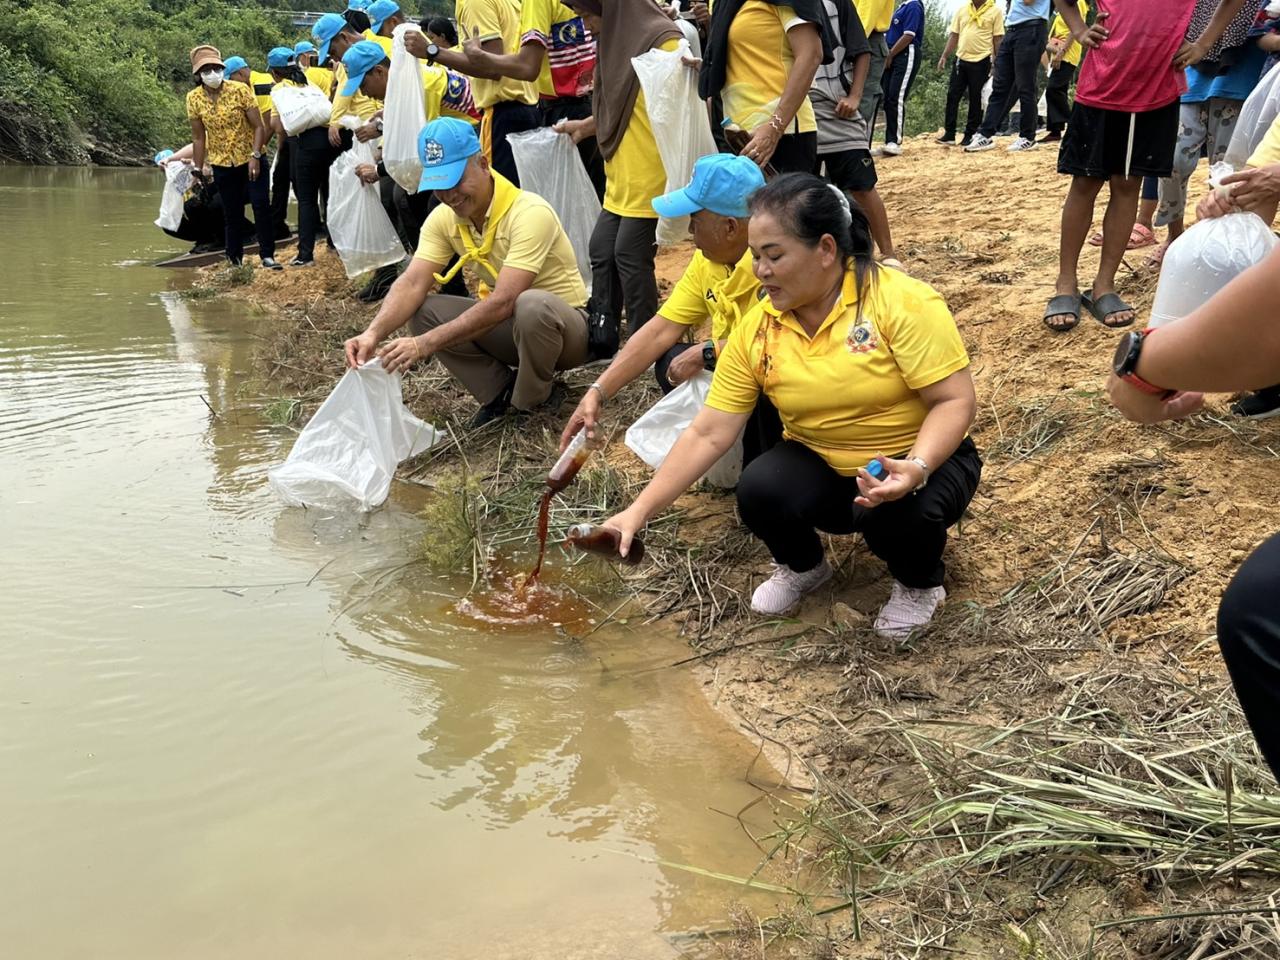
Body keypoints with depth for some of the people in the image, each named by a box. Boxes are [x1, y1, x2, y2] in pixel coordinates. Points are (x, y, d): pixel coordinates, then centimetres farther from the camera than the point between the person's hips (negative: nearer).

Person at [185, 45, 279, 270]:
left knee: (261, 205, -13)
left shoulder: (240, 90, -13)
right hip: (222, 164, 2)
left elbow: (258, 126, -12)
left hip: (250, 159, -2)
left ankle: (267, 255, -6)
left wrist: (255, 156, -23)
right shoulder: (194, 99, -5)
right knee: (231, 213, 8)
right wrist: (198, 170, 3)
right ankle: (234, 259, 18)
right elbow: (198, 137, 3)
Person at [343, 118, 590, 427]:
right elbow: (412, 285, -15)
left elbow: (503, 303, -36)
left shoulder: (529, 213, -28)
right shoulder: (443, 218, -6)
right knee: (422, 311, -16)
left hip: (565, 324, -6)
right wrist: (373, 333, -35)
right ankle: (501, 391, 0)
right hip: (509, 323, 6)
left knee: (532, 305, -40)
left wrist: (426, 343, -41)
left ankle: (535, 400, -10)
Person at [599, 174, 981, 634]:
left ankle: (920, 583, 2)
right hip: (822, 470, 3)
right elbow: (707, 435, -7)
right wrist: (639, 511, -14)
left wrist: (915, 469, -39)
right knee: (758, 490, -26)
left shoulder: (903, 302, -20)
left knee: (895, 512, -35)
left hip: (926, 459, -3)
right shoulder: (755, 331, -8)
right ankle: (801, 566, 9)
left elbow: (955, 400, -20)